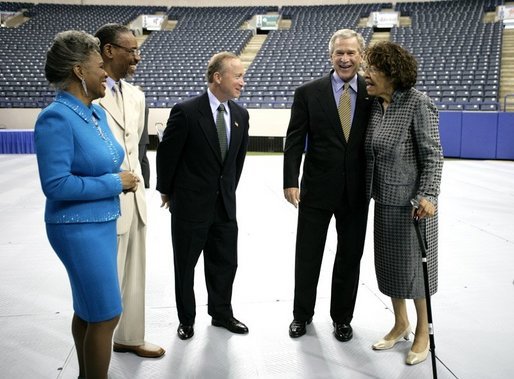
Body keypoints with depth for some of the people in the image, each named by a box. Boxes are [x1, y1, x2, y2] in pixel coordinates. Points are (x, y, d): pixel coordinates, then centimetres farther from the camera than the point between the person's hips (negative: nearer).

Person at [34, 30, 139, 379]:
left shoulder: (97, 113, 6)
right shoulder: (56, 118, -20)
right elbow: (56, 185, -25)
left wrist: (123, 179, -1)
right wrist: (114, 182, -18)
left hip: (102, 222, 9)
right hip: (79, 228, -9)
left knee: (88, 309, 20)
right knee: (107, 314, -1)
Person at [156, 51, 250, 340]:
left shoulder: (241, 115, 1)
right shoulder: (186, 112, -16)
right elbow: (167, 154, -7)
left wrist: (230, 191, 14)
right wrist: (166, 191, 2)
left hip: (225, 205, 5)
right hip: (190, 205, -5)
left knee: (226, 263, 14)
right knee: (185, 265, 11)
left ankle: (221, 313, 35)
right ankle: (187, 319, 31)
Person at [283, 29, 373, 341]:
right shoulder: (308, 93, -3)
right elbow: (294, 142, -4)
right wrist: (291, 181, -11)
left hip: (357, 192, 2)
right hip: (317, 189, -1)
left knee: (350, 257, 13)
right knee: (307, 256, 10)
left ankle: (342, 318, 32)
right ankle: (302, 314, 31)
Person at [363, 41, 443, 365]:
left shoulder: (419, 104, -14)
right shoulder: (376, 105, 5)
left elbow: (433, 156, -15)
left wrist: (428, 196, -24)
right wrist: (368, 191, 10)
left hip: (413, 202, -6)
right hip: (385, 200, 7)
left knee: (414, 264, 6)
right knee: (389, 263, 14)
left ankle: (423, 332, 26)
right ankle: (401, 324, 34)